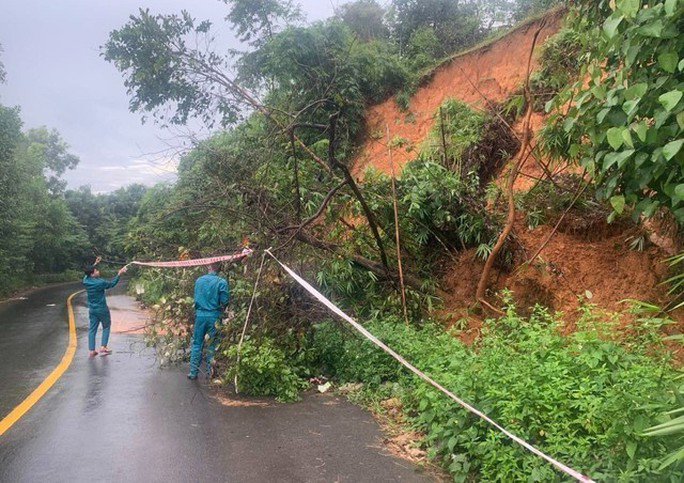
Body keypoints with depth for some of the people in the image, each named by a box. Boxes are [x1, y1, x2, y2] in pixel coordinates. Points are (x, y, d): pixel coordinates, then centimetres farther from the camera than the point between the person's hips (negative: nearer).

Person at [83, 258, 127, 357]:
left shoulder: (86, 280, -4)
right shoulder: (100, 283, -22)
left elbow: (88, 273, 19)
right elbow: (111, 284, -6)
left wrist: (95, 264, 24)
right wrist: (119, 274, 0)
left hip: (92, 309, 6)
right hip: (102, 309, -6)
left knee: (92, 329, 9)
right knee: (106, 327, 13)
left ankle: (91, 350, 8)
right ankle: (103, 347, 6)